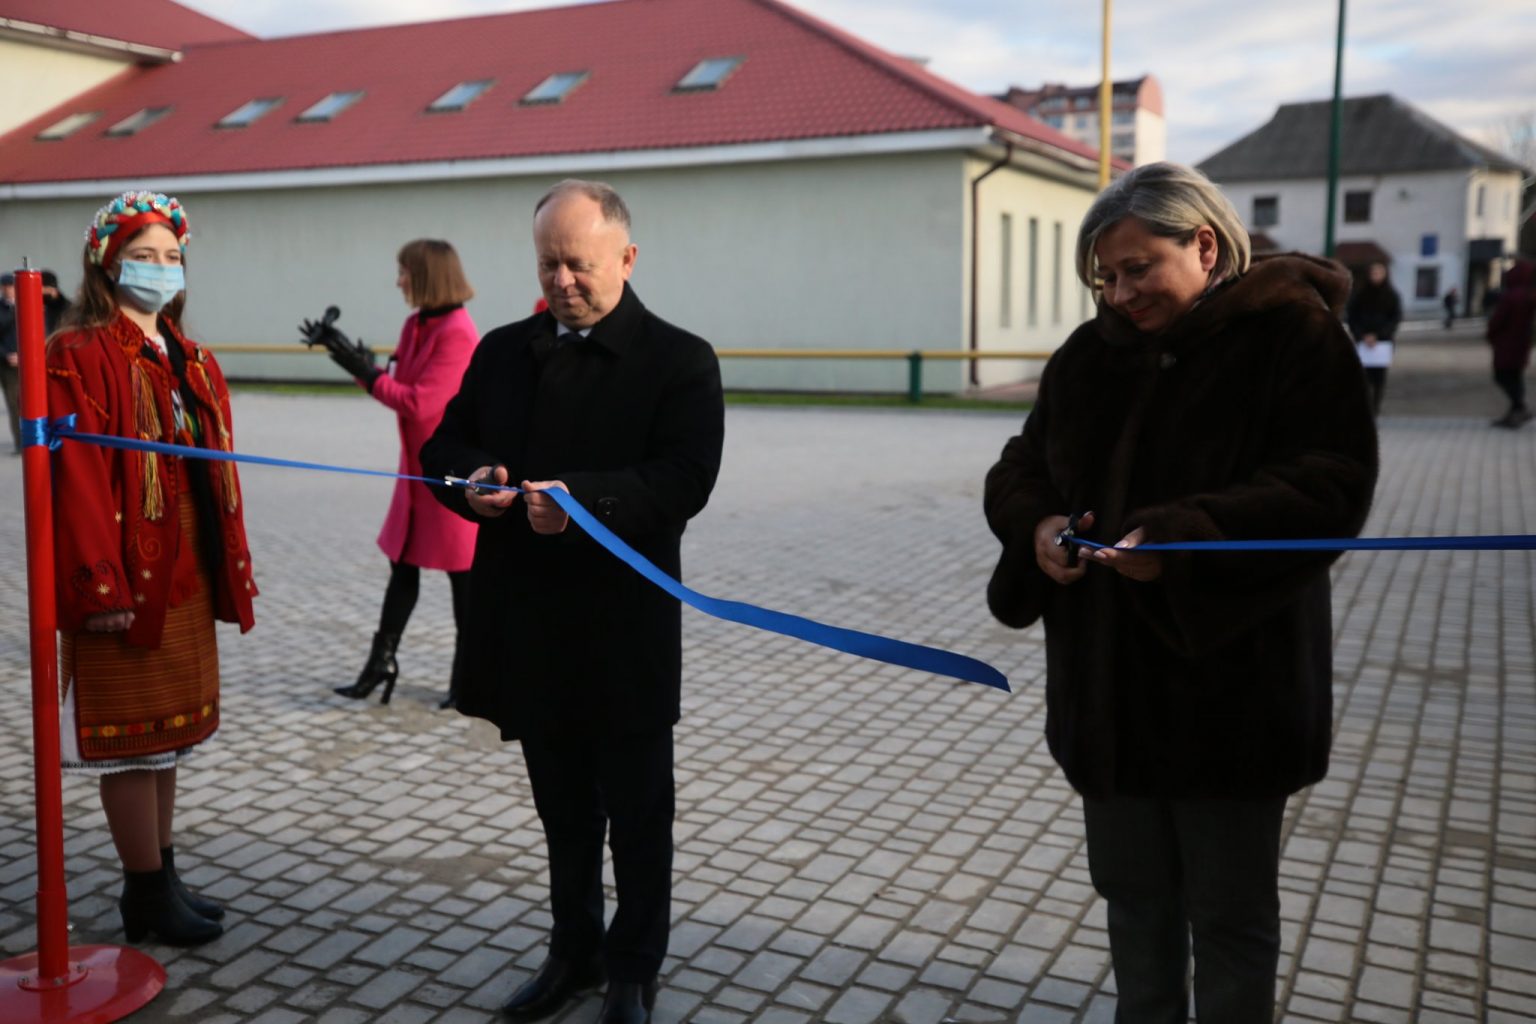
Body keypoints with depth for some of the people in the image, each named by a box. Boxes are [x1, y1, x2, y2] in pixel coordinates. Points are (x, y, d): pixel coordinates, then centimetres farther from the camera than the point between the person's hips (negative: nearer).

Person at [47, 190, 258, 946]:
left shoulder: (193, 363, 13)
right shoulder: (79, 357, -11)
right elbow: (77, 480, -17)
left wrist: (233, 569, 12)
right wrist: (99, 586, -21)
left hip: (186, 578, 8)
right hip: (126, 582, -8)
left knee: (168, 731, 16)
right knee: (132, 737, 3)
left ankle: (160, 878, 30)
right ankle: (148, 893, 17)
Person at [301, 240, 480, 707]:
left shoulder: (457, 334, -20)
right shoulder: (416, 325, 9)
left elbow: (419, 403, -23)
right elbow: (395, 386, 14)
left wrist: (367, 374, -16)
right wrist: (353, 358, 6)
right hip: (418, 471, 9)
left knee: (463, 576, 4)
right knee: (402, 568, 14)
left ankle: (467, 678, 16)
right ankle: (381, 662, 23)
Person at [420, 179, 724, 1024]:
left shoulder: (679, 360, -6)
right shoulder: (502, 352, 10)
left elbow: (684, 480, -17)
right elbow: (444, 444, 12)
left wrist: (580, 497, -31)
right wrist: (471, 483, -11)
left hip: (624, 634, -4)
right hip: (528, 628, 5)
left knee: (637, 812, 10)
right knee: (562, 806, 19)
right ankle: (574, 952, 37)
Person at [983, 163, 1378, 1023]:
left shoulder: (1291, 332, -8)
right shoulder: (1091, 353, 9)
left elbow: (1332, 485, -16)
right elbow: (1019, 469, 13)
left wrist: (1183, 540, -28)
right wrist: (1036, 524, -11)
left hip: (1232, 683, -5)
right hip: (1107, 683, 5)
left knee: (1230, 914, 10)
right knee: (1135, 897, 18)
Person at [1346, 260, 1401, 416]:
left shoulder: (1391, 295, 4)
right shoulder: (1359, 294, 5)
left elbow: (1396, 318, 2)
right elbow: (1352, 317, 5)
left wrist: (1377, 335, -9)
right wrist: (1363, 336, -9)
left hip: (1382, 342, 0)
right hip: (1363, 341, 0)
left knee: (1379, 374, -4)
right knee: (1364, 374, -8)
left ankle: (1376, 405, 3)